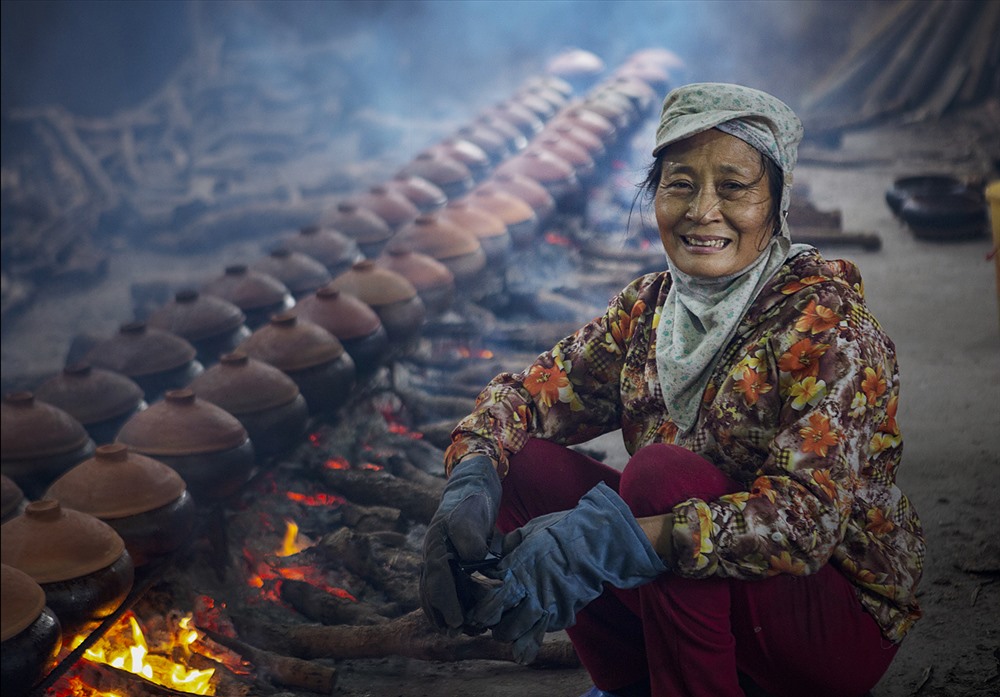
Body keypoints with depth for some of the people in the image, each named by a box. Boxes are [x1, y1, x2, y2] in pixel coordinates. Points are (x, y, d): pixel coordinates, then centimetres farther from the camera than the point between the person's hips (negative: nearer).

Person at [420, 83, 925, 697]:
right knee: (525, 462, -10)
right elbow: (529, 392, 1)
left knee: (664, 472, -31)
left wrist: (608, 542, -43)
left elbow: (808, 519, -32)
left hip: (844, 613, -6)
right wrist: (472, 480, -22)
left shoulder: (826, 324, -20)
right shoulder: (650, 306, 0)